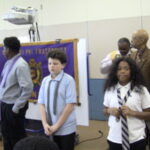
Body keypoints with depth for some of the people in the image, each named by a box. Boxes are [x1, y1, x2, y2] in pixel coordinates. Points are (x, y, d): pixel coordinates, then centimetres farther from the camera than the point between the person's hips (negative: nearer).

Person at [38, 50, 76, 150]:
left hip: (66, 128, -4)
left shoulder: (68, 80, -12)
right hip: (50, 128, 4)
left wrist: (57, 125, -12)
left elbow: (70, 106, -13)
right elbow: (42, 104, 3)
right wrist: (45, 124, -7)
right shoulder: (45, 81, 1)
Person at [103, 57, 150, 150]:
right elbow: (105, 110, 12)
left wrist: (133, 112, -17)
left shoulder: (141, 90, -7)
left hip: (136, 138, -2)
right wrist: (110, 111, -9)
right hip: (115, 138, 2)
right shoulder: (110, 90, -1)